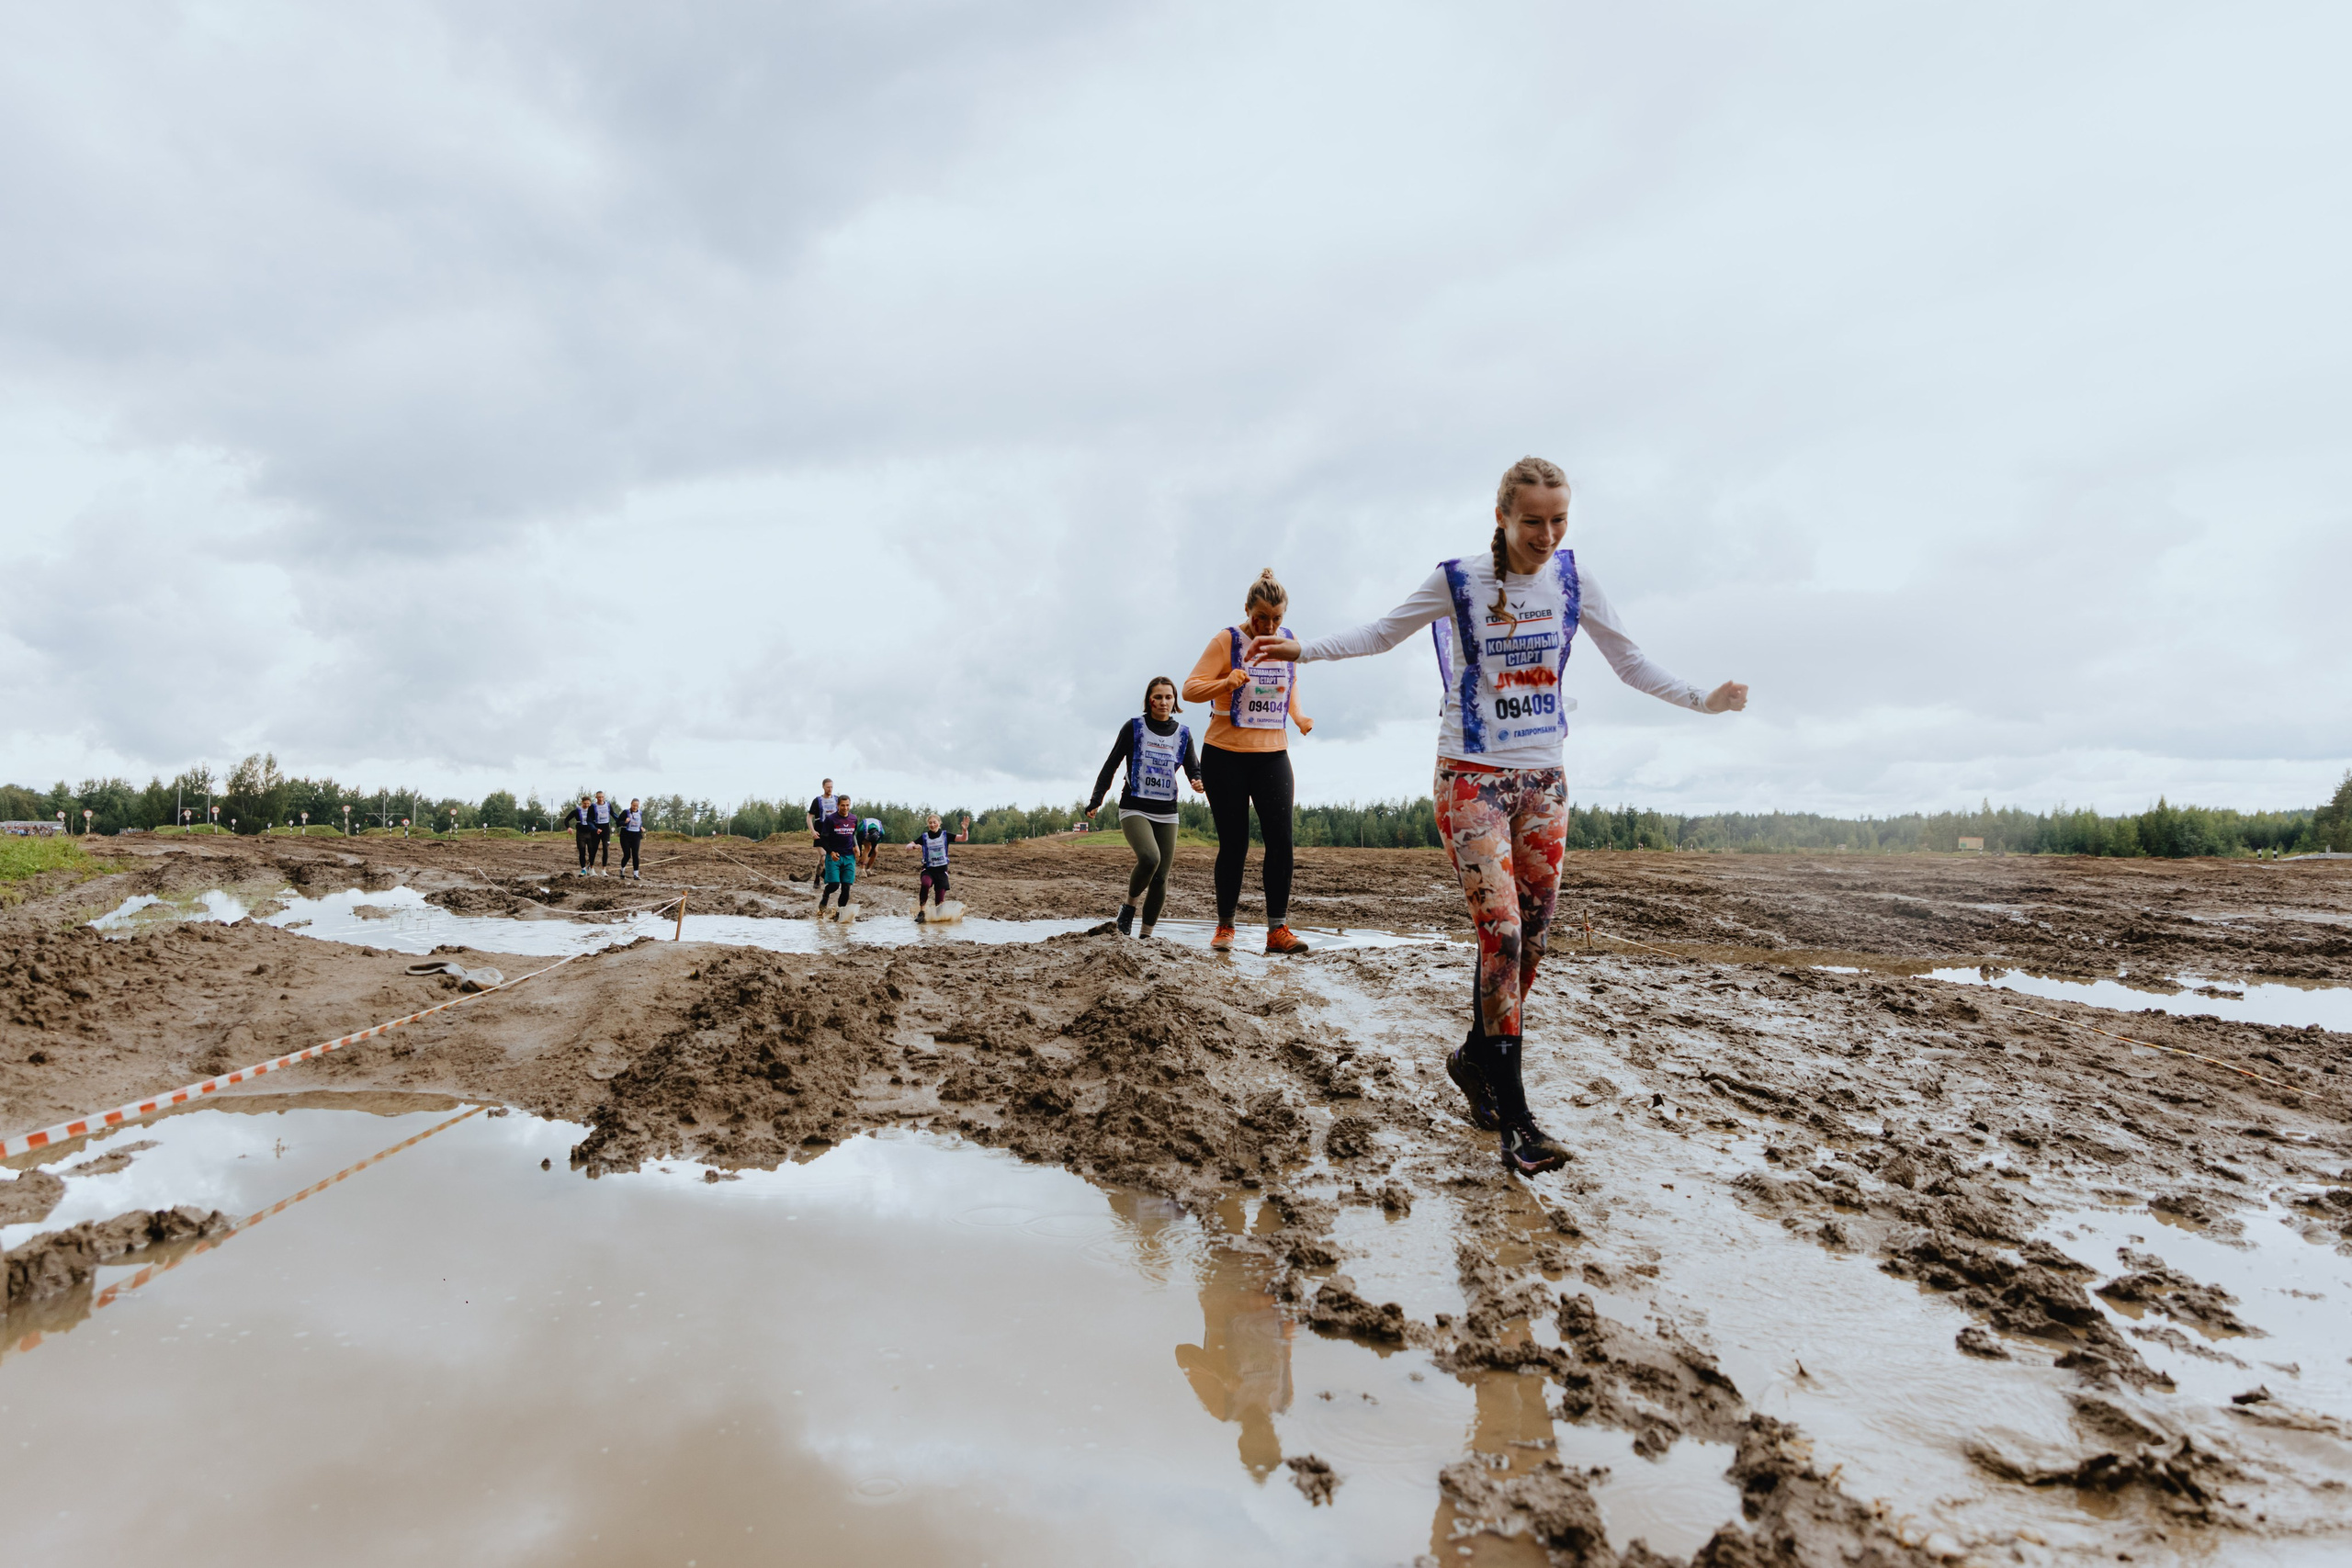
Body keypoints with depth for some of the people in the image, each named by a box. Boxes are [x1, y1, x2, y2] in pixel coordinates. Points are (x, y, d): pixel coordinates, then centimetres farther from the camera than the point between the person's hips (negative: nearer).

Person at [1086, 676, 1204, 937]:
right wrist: (1096, 801, -5)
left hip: (1166, 813, 4)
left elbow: (1193, 769, 6)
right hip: (1134, 808, -4)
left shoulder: (1183, 734, 9)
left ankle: (1146, 935, 12)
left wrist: (1198, 783, -18)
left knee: (1160, 878, -1)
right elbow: (1110, 766, 1)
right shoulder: (1133, 728, 0)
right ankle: (1128, 906, -3)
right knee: (1150, 857, -28)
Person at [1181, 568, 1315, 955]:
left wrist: (1297, 715, 6)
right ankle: (1225, 926, 15)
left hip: (1273, 754, 3)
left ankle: (1278, 929, -4)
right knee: (1233, 843, 0)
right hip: (1225, 756, -3)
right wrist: (1226, 683, -30)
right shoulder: (1226, 641, -7)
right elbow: (1190, 688, -12)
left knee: (1280, 839, -8)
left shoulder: (1288, 642, 7)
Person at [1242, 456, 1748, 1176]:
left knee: (1532, 935, 7)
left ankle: (1475, 1057, 28)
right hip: (1473, 777, -4)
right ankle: (1514, 1117, -6)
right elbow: (1381, 634, 2)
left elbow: (1630, 661, 12)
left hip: (1544, 779, 5)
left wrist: (1701, 700, 5)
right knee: (1501, 934, -13)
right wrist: (1301, 648, -10)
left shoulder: (1572, 578, 3)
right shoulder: (1458, 580, -6)